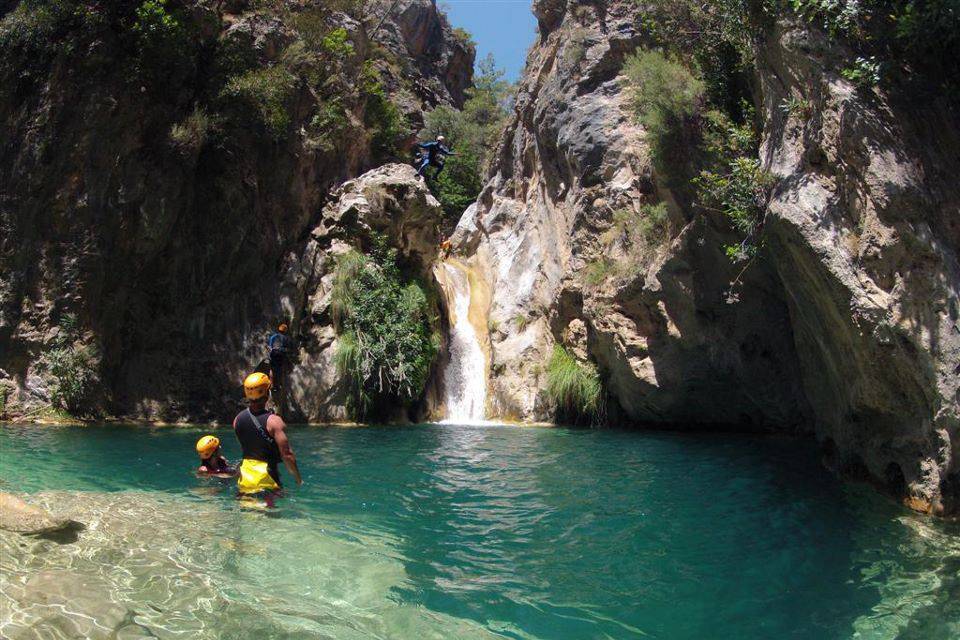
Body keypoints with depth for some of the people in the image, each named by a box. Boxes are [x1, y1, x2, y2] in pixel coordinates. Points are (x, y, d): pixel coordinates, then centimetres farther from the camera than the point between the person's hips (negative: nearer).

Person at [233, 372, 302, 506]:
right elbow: (287, 455, -18)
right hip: (266, 476, -6)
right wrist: (298, 479, -7)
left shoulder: (237, 419, 0)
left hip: (244, 475, 6)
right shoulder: (273, 421, -18)